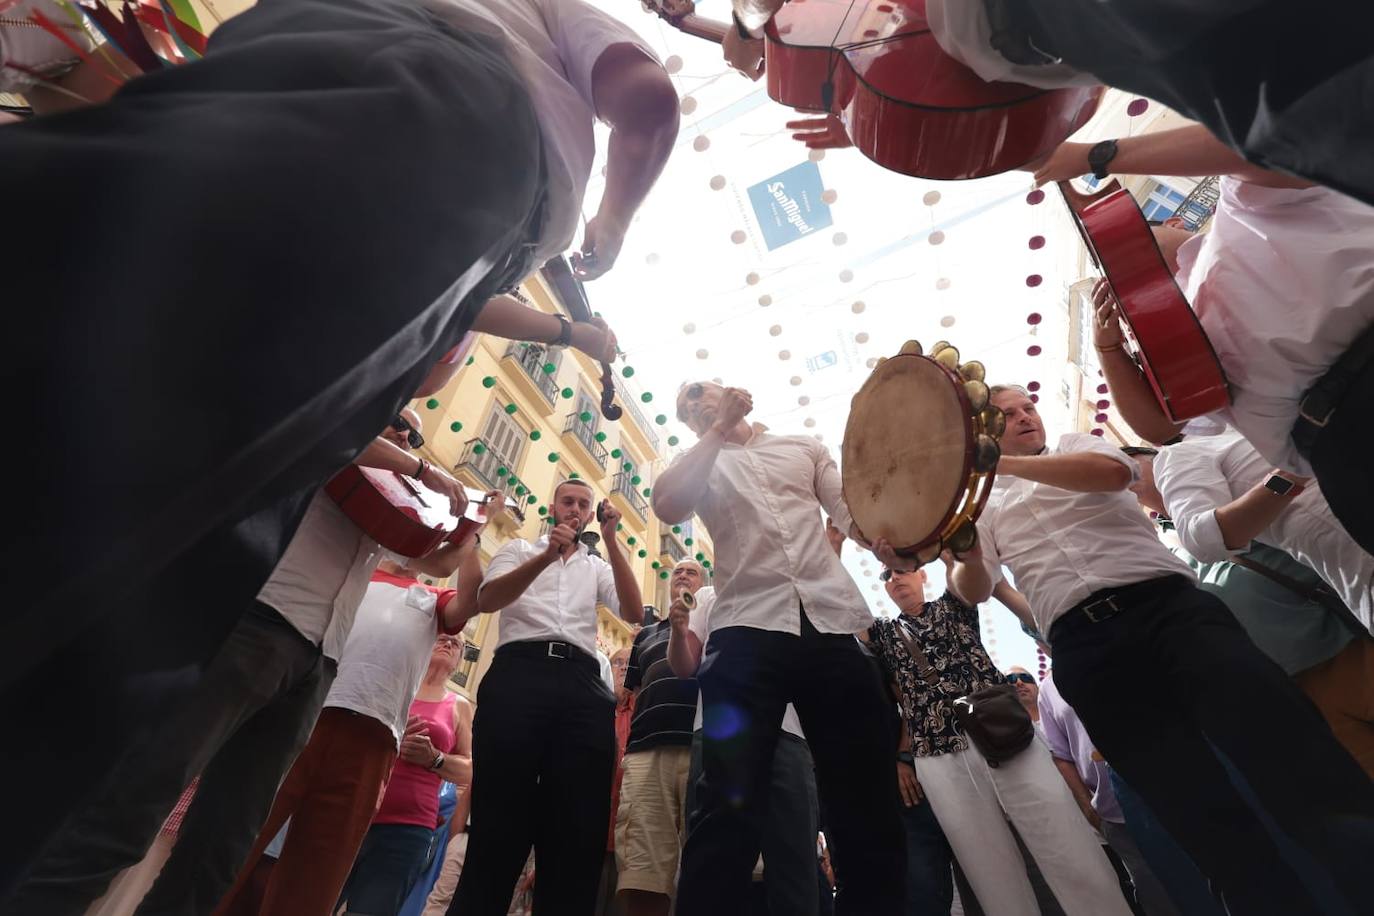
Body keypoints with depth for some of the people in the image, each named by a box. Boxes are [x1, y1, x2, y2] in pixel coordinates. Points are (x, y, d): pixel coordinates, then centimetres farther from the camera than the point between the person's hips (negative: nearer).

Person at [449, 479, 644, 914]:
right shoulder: (519, 549, 22)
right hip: (519, 672, -2)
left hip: (582, 685, 3)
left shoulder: (598, 567, 28)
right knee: (499, 821, -7)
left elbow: (634, 613, 9)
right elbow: (486, 600, 2)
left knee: (577, 829, -3)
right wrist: (546, 556, -12)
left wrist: (610, 540, 2)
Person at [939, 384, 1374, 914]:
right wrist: (964, 553, -16)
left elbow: (1113, 472, -6)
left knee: (1305, 770, -14)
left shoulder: (1075, 447, 20)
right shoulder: (988, 506, 21)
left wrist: (1005, 462, -11)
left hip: (1169, 604, 0)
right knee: (1205, 818, -7)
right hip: (1084, 649, 0)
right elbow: (974, 590, 7)